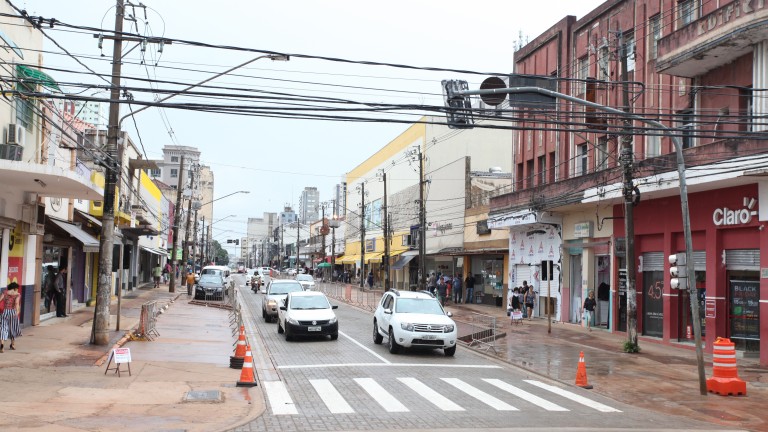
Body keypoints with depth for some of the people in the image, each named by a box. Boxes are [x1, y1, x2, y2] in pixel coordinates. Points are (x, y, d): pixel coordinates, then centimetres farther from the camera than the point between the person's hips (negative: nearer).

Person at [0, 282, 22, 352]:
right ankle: (12, 344, 31)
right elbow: (17, 303, -15)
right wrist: (17, 311, -27)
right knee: (13, 328, 18)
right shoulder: (17, 294, 1)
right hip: (13, 312, -1)